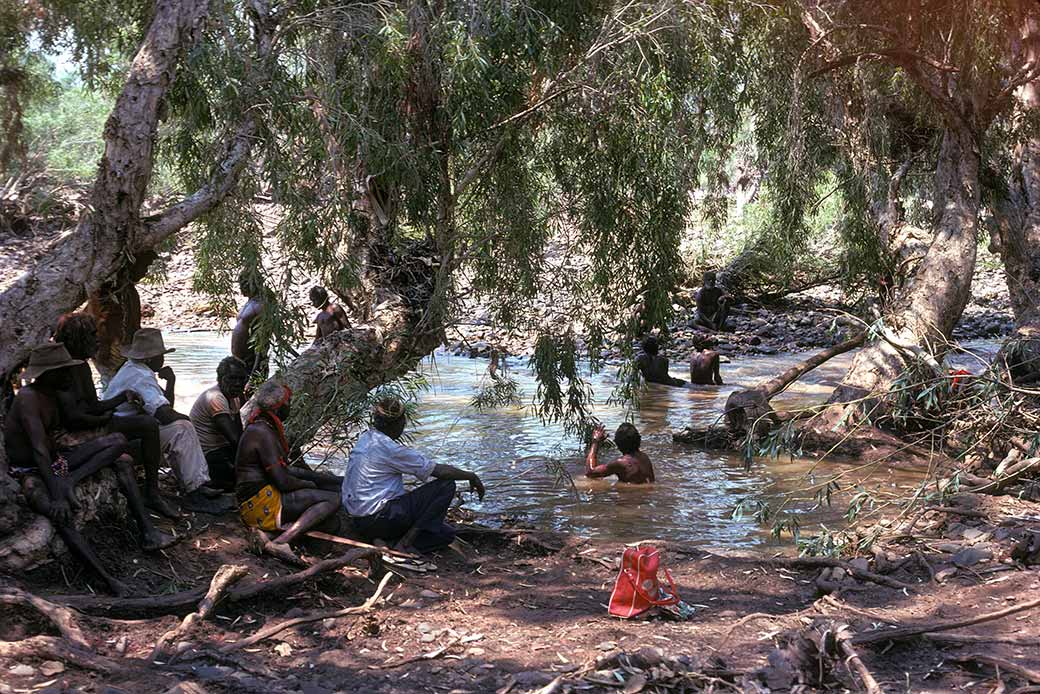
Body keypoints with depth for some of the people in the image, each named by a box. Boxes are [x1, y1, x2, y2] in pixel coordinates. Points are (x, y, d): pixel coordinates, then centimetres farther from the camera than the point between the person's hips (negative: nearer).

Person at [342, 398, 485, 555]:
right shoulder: (389, 448, -16)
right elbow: (439, 470, -13)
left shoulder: (365, 439, 12)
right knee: (446, 485, -8)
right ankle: (405, 542, -11)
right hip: (379, 517, -9)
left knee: (447, 534, 13)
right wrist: (471, 476, 1)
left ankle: (388, 542, -2)